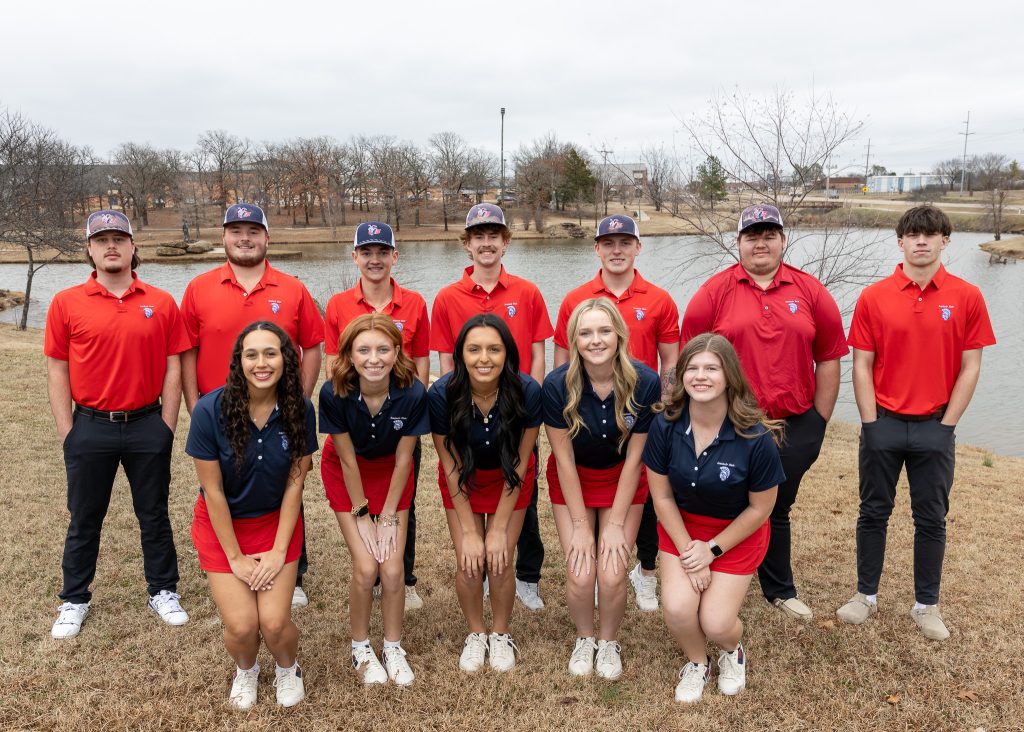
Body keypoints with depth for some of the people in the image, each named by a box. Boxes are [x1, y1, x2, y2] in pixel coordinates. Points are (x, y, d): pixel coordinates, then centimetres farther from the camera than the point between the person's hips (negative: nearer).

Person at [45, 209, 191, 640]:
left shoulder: (161, 304, -1)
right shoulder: (66, 304, -1)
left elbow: (173, 369, 1)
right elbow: (57, 372, 1)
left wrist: (167, 428, -1)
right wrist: (67, 433, -3)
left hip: (147, 426, 0)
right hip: (90, 428, 0)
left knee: (154, 515, 12)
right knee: (84, 520, 13)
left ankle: (163, 592, 28)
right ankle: (75, 600, 30)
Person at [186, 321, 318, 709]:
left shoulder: (299, 410, -16)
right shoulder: (211, 409, -22)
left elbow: (294, 483, -8)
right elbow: (212, 490, -15)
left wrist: (279, 551, -10)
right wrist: (236, 557, -11)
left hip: (276, 521, 1)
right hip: (221, 523, -1)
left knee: (274, 622, -11)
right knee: (241, 626, -10)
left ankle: (288, 668, 26)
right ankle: (245, 669, 28)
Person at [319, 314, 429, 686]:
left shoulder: (412, 393, -28)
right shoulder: (334, 393, -29)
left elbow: (402, 459, -16)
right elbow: (348, 459, -17)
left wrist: (389, 516, -10)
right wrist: (362, 515, -10)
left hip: (391, 473, 1)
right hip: (347, 475, -1)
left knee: (393, 569, -4)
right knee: (365, 568, -8)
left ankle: (393, 647, 21)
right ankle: (360, 648, 18)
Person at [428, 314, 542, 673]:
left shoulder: (527, 392, -31)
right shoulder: (441, 394, -30)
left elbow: (519, 463, -19)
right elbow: (452, 467, -18)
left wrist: (499, 528, -15)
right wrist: (469, 532, -14)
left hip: (509, 480, 0)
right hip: (462, 482, 0)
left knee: (499, 561, -4)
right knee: (468, 563, -3)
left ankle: (500, 634, 25)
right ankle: (475, 633, 26)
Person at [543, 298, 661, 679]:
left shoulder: (645, 383, -23)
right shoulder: (557, 385, -24)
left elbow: (634, 457, -14)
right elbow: (564, 459, -15)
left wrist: (616, 524, -11)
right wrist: (580, 526, -12)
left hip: (622, 480, 0)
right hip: (572, 480, 0)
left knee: (612, 575, -8)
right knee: (580, 575, -7)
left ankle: (609, 641, 23)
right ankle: (584, 639, 25)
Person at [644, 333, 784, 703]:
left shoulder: (755, 438, -25)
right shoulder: (664, 427, -18)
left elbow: (759, 509, -11)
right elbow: (662, 496, -7)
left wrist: (712, 550, -10)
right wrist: (688, 550, -10)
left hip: (737, 533, -2)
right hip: (681, 526, 2)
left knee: (716, 624, -12)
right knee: (677, 608, -18)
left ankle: (732, 652, 29)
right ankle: (696, 663, 18)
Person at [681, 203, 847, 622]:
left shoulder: (810, 292, 3)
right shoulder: (714, 293, -3)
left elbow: (829, 360, 6)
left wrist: (818, 422, 4)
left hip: (794, 427, 2)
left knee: (777, 509, 17)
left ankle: (780, 591, 35)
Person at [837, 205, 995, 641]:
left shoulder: (967, 298, -2)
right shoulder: (873, 298, -3)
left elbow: (970, 368, -1)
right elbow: (861, 366, -1)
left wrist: (946, 425, -4)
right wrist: (870, 424, -5)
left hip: (935, 428, 0)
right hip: (883, 425, 0)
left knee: (931, 519, 10)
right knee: (873, 513, 11)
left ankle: (926, 605, 25)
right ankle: (866, 595, 26)